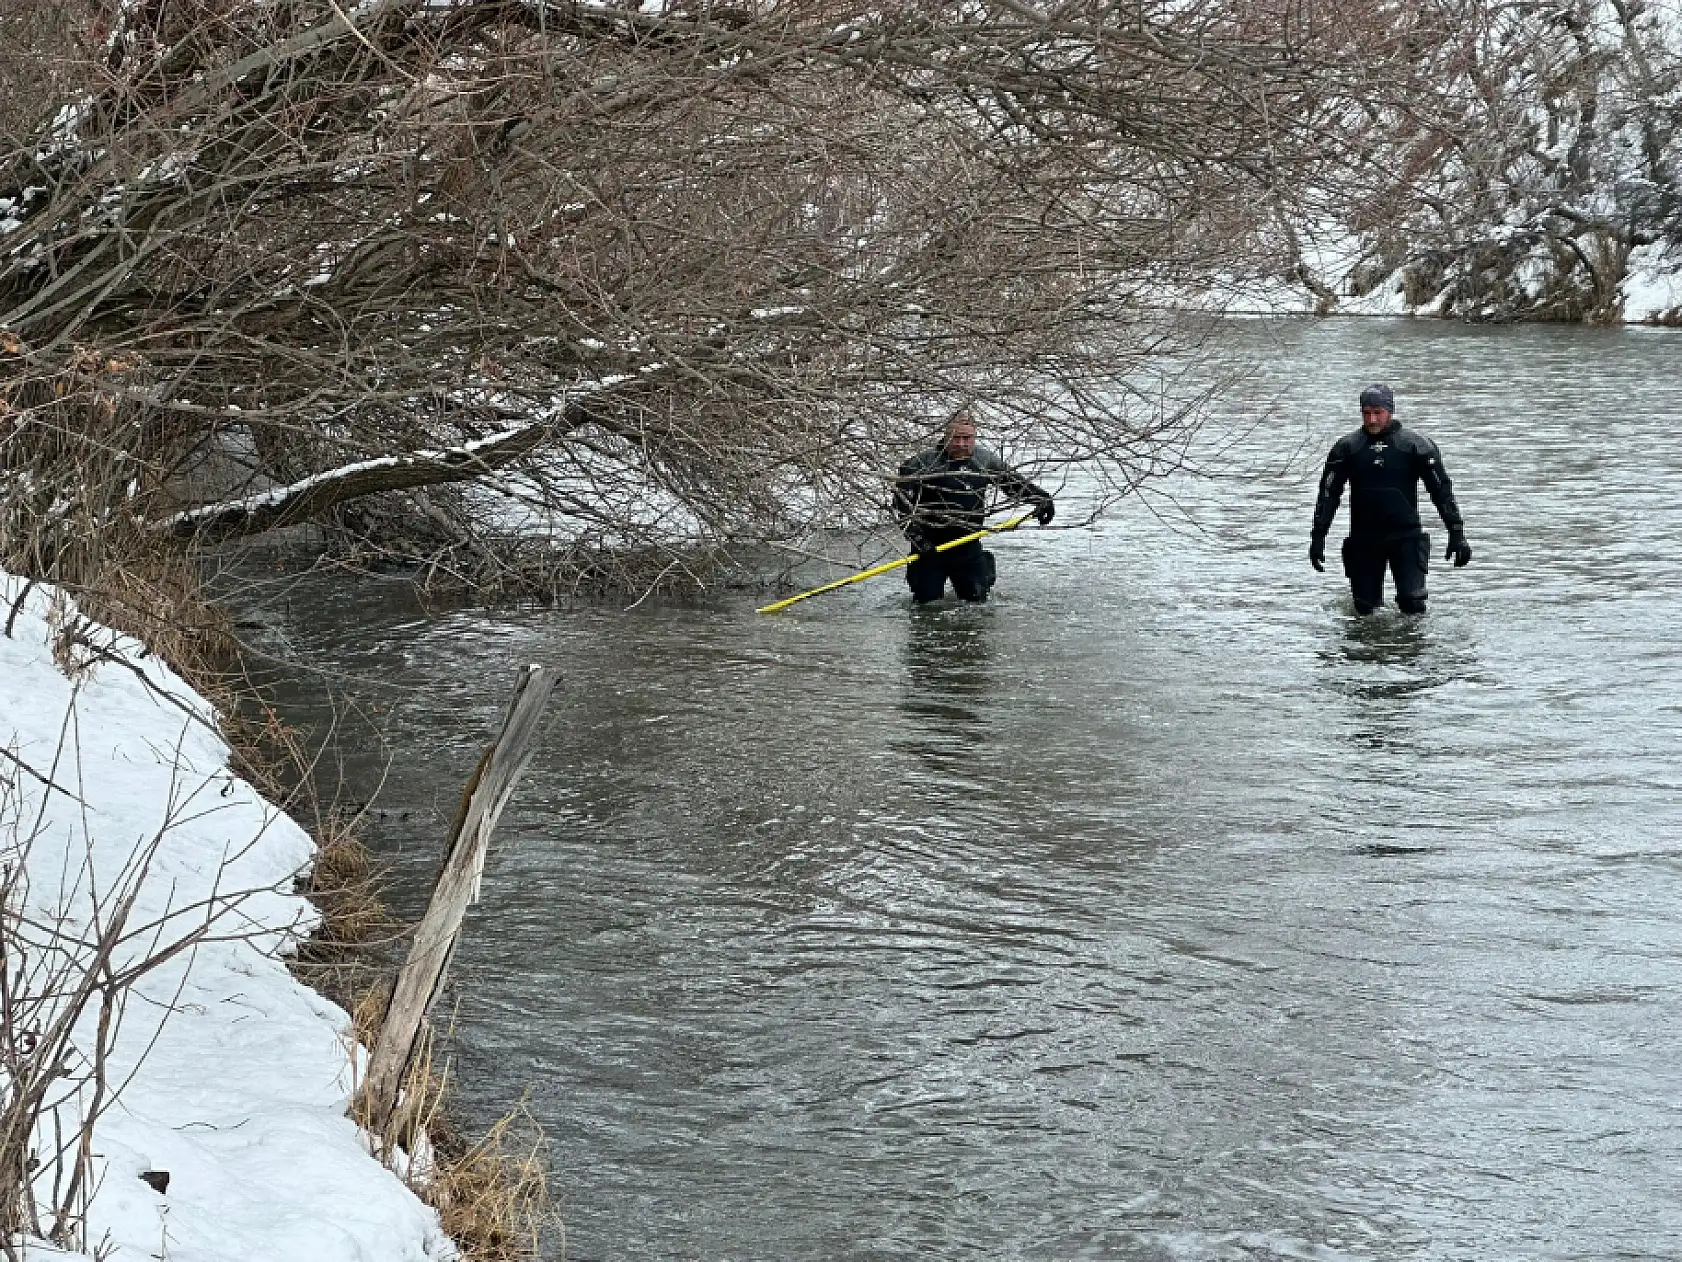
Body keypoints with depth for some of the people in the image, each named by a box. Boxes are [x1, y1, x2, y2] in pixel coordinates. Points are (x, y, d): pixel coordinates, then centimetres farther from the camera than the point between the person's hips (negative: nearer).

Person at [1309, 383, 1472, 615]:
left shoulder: (1416, 446, -2)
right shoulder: (1346, 448, 2)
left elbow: (1442, 490, 1)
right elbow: (1329, 494, 6)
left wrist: (1457, 534, -5)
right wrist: (1318, 537, 0)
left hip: (1406, 535, -2)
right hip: (1363, 539, 2)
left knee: (1412, 604, -13)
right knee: (1365, 609, 2)